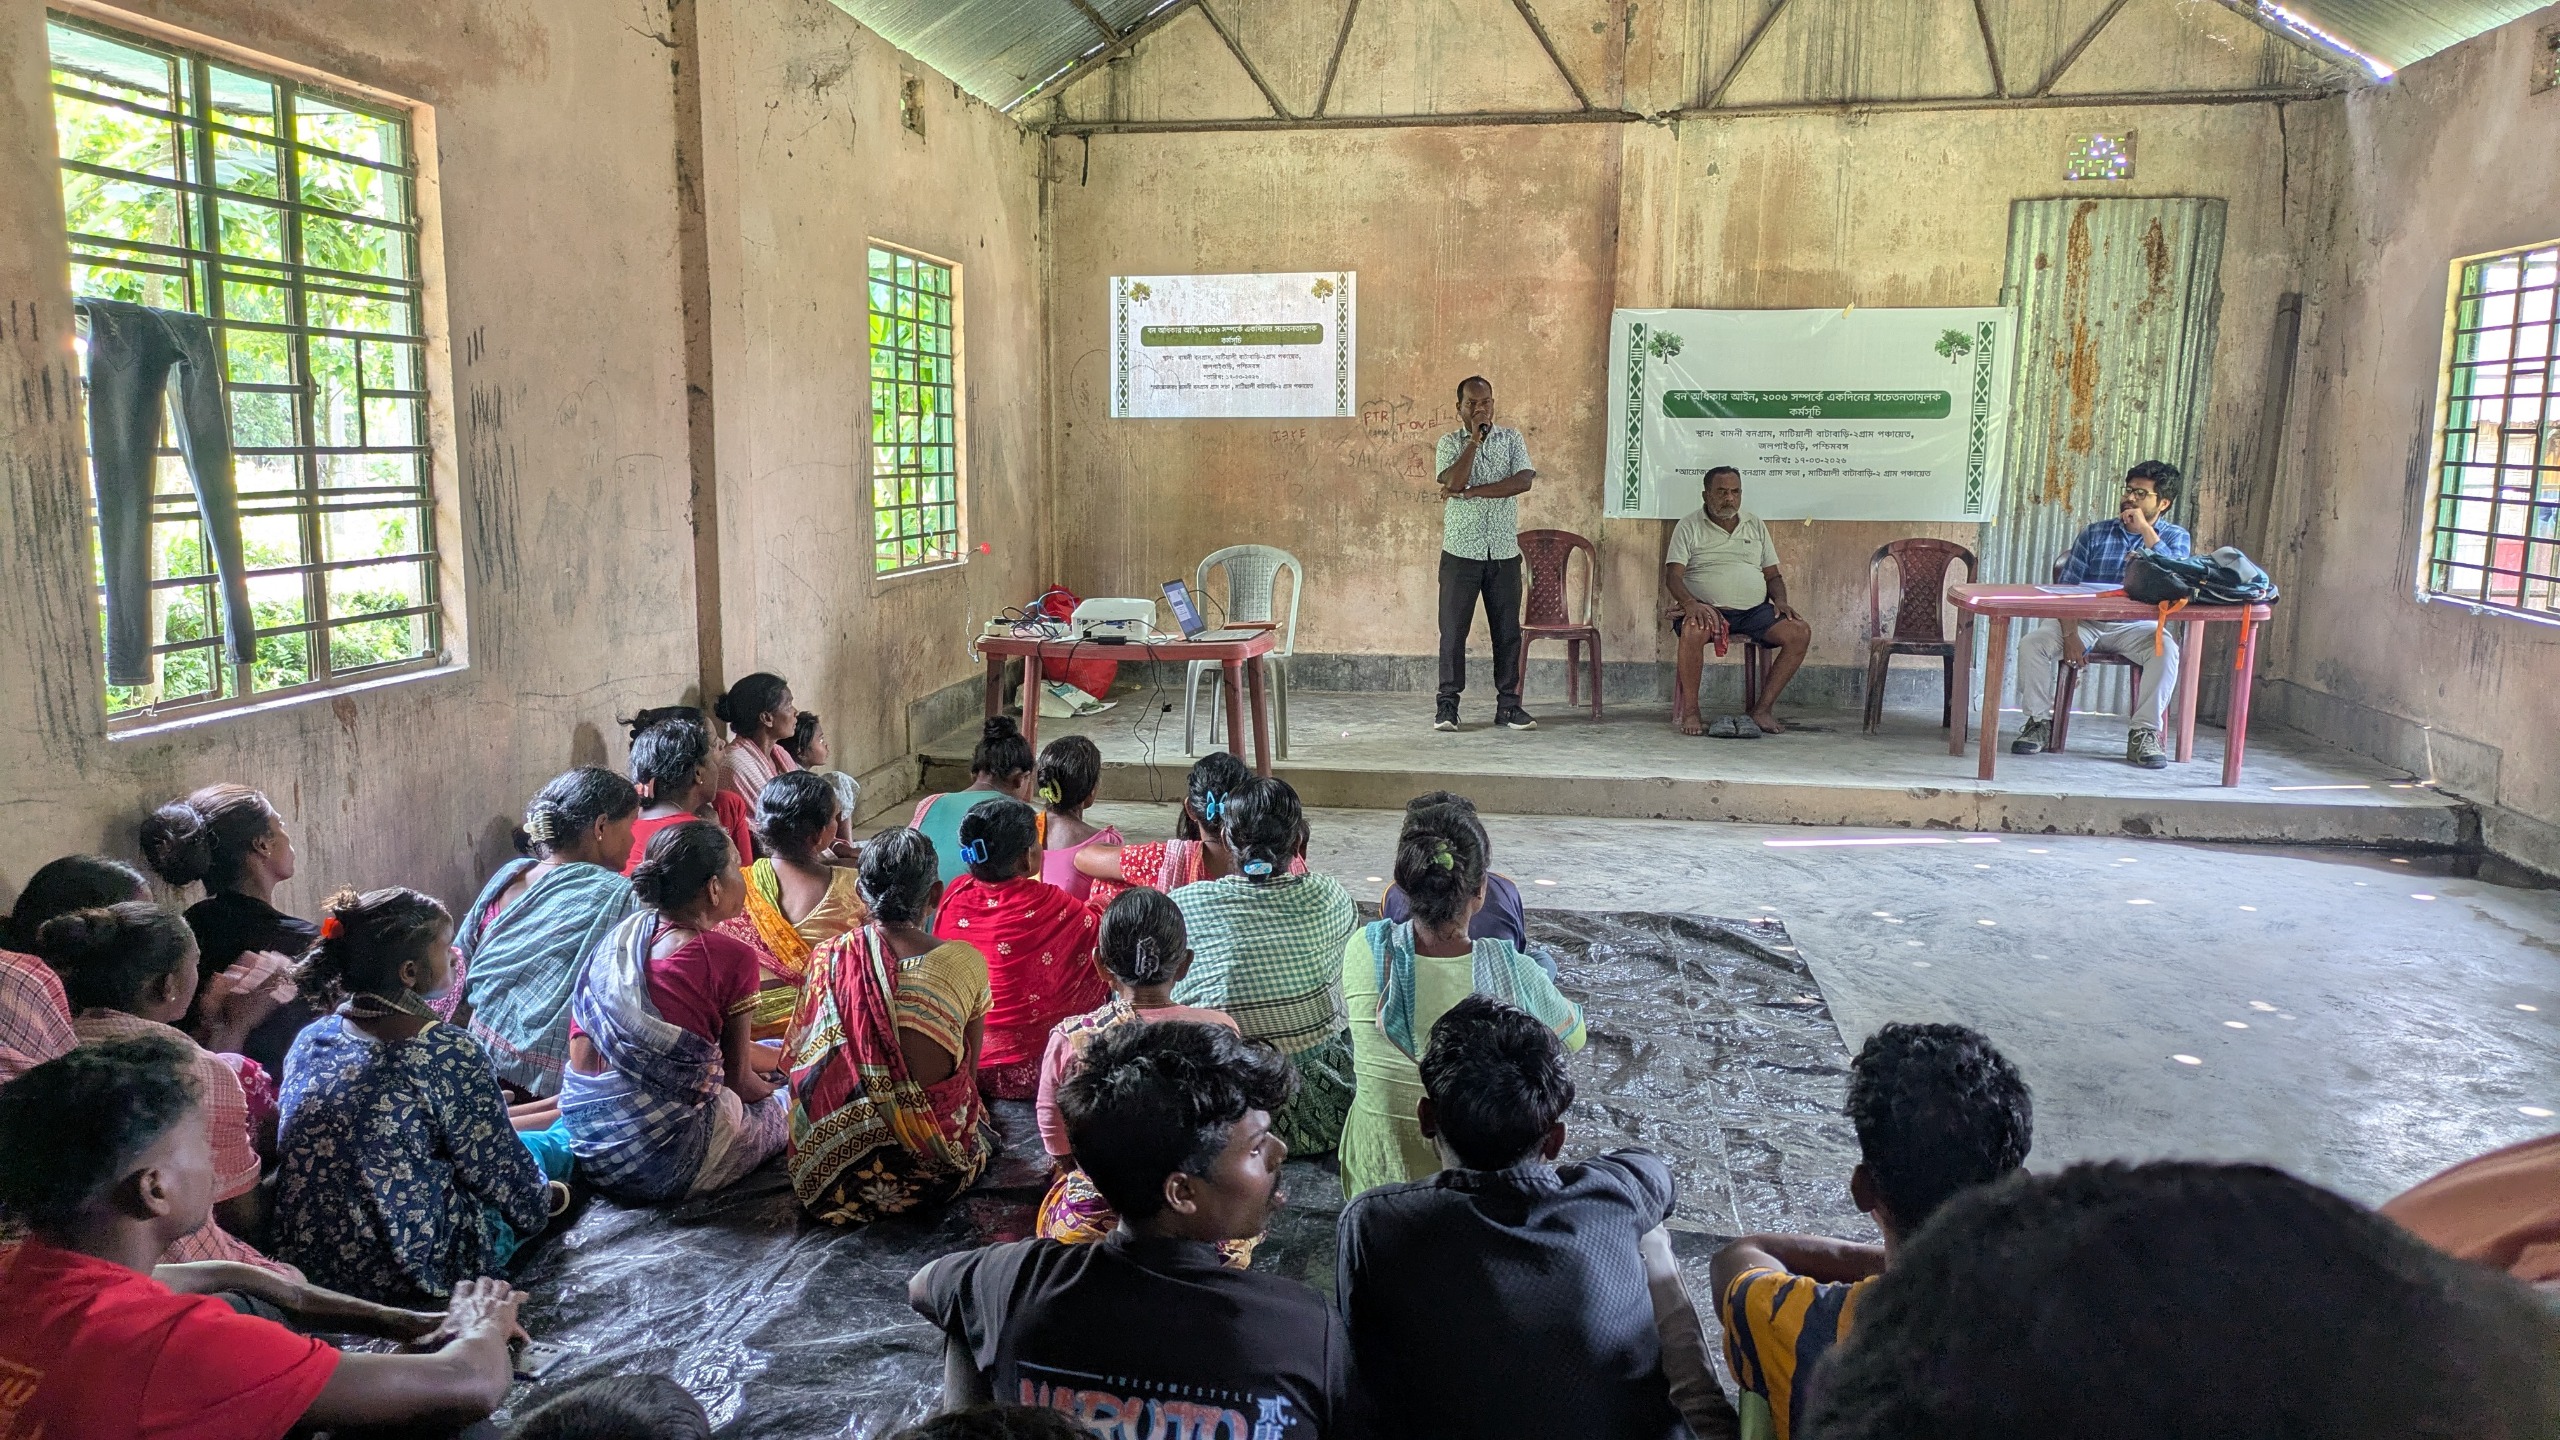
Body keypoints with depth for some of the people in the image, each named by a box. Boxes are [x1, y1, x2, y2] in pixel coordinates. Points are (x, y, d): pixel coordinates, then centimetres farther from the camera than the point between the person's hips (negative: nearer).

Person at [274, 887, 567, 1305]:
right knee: (548, 1148, 21)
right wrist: (546, 1198, 9)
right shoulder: (449, 1052, -23)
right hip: (415, 1271, -7)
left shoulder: (311, 1038, -2)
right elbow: (505, 1174, -13)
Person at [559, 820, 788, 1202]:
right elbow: (738, 1078, -3)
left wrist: (781, 1059, 26)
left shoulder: (625, 934, 6)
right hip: (664, 1164, -8)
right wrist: (772, 1090, 21)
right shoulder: (731, 957, -15)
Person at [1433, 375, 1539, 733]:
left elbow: (1524, 481, -10)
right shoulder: (1450, 443, 3)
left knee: (1508, 631, 4)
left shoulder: (1512, 439, 7)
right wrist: (1475, 439, -12)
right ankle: (1447, 704, 7)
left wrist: (1471, 492, -15)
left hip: (1504, 552, 2)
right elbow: (1453, 482, -16)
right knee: (1453, 629, 0)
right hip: (1461, 552, -1)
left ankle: (1508, 704, 12)